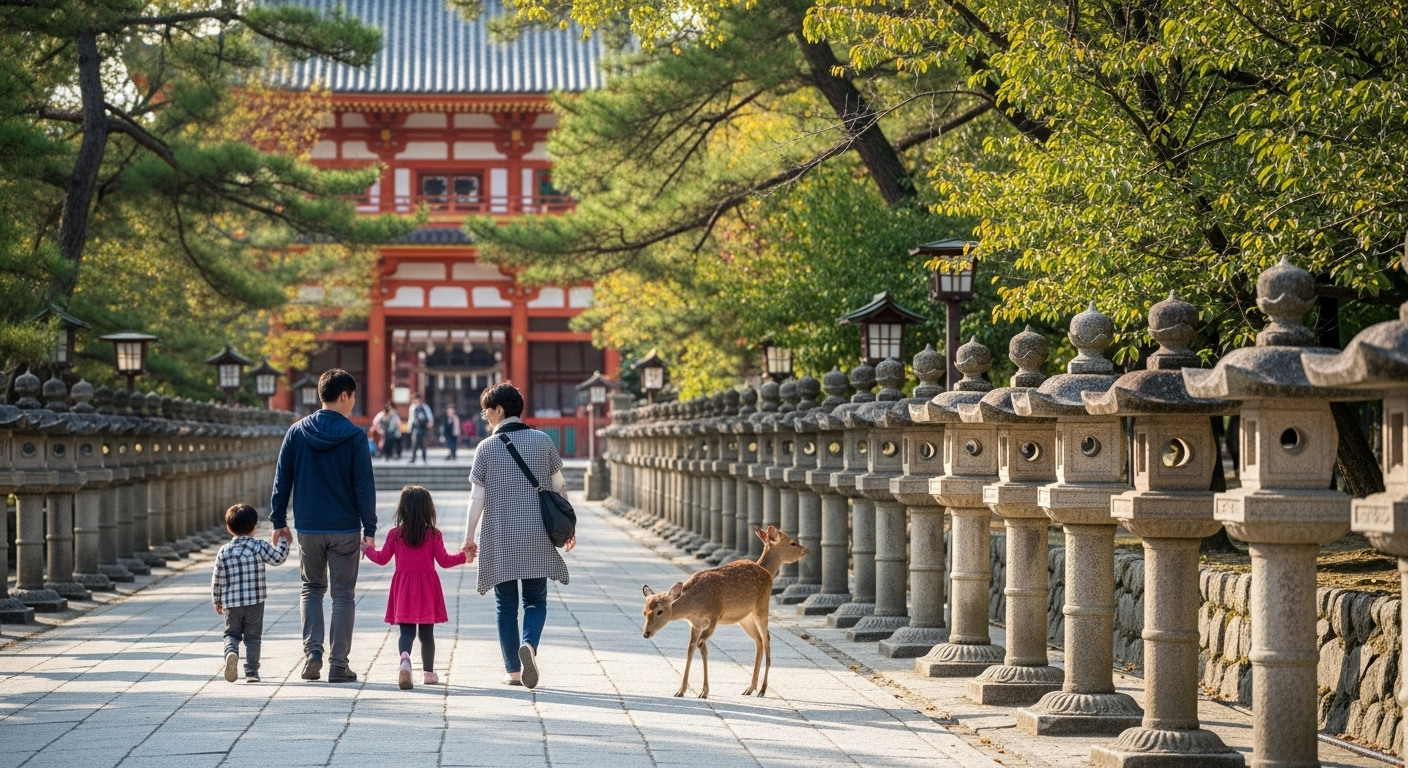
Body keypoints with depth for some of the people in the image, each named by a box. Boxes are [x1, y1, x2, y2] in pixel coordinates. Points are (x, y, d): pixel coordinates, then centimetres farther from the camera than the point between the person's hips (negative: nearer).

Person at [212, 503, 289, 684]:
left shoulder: (224, 551, 0)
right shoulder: (260, 547, -5)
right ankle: (251, 671, 4)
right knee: (253, 637, 9)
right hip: (255, 601, -1)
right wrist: (284, 542, 16)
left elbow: (217, 579, 4)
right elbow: (278, 558, 1)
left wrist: (217, 601, 16)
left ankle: (231, 651, -17)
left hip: (231, 602, 1)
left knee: (231, 633, 14)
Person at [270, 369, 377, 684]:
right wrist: (369, 529, -5)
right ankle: (338, 664, 4)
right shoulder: (354, 437, -8)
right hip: (345, 529, -3)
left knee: (312, 589, 17)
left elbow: (282, 480, 4)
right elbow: (364, 486, -9)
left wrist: (278, 521, 11)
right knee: (343, 595, 5)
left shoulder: (296, 432, 1)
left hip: (308, 528, 3)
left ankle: (312, 652, 1)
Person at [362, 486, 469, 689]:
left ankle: (405, 657, -32)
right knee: (426, 632, 12)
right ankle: (428, 671, 20)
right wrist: (463, 556, 13)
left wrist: (368, 549, 26)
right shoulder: (434, 534, -4)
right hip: (427, 587, 0)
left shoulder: (395, 534, -1)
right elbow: (444, 561, -2)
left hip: (403, 587, 0)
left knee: (406, 630, -2)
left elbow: (382, 558, 7)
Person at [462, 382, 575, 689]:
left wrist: (469, 537, 6)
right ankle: (528, 645, -20)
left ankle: (513, 671, 7)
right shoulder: (543, 441, 2)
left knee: (506, 605, 8)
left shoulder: (487, 447, -3)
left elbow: (477, 497, -3)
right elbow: (558, 486, 7)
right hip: (537, 537, 1)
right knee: (535, 600, 9)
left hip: (499, 538, -1)